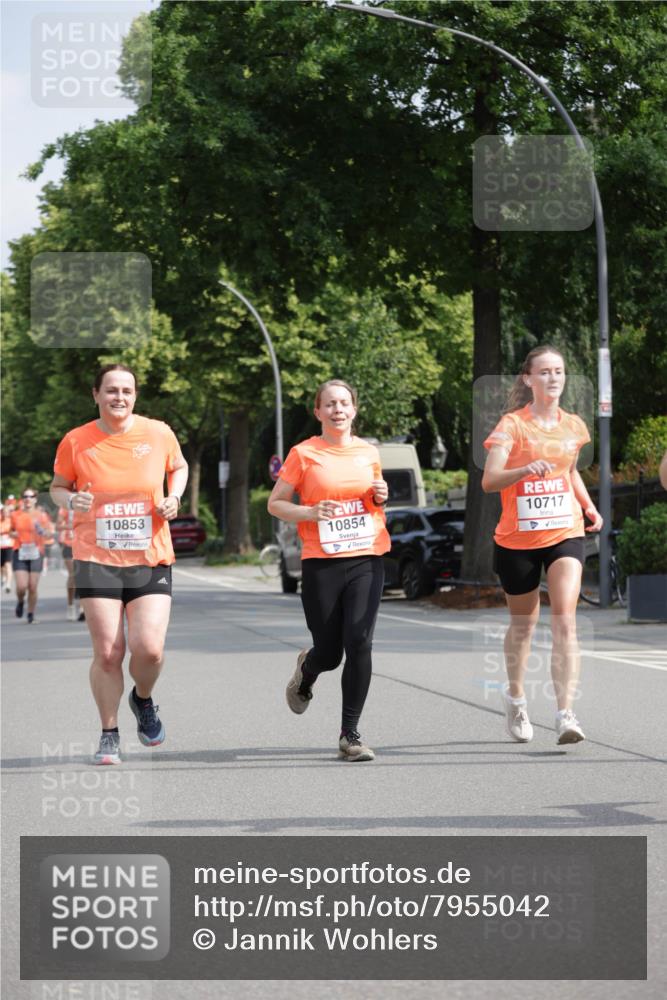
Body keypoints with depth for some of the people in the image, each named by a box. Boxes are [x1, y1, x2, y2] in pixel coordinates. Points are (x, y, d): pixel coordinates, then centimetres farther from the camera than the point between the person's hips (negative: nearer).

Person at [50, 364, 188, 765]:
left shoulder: (159, 433, 0)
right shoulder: (76, 441, -2)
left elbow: (179, 467, 19)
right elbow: (58, 486, 12)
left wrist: (174, 497, 0)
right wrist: (71, 500, -11)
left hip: (151, 559, 1)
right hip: (97, 559, 0)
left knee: (149, 648, -11)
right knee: (107, 654, -4)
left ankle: (143, 699, 23)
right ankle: (110, 734, 15)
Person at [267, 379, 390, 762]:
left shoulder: (369, 453, 11)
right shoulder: (304, 454, 0)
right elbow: (275, 503, 4)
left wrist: (381, 498, 3)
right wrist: (311, 512, -13)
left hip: (367, 560, 2)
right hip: (322, 563, -2)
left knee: (360, 644, -12)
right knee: (329, 653, 3)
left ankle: (351, 734, -3)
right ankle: (306, 670, 42)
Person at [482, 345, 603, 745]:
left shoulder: (574, 426, 5)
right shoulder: (512, 425, -9)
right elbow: (489, 481, -21)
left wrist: (589, 506, 10)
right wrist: (525, 469, -38)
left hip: (565, 534, 2)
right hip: (517, 539, -2)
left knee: (565, 620, -15)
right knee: (523, 624, 14)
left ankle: (566, 713, -19)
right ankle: (517, 698, 39)